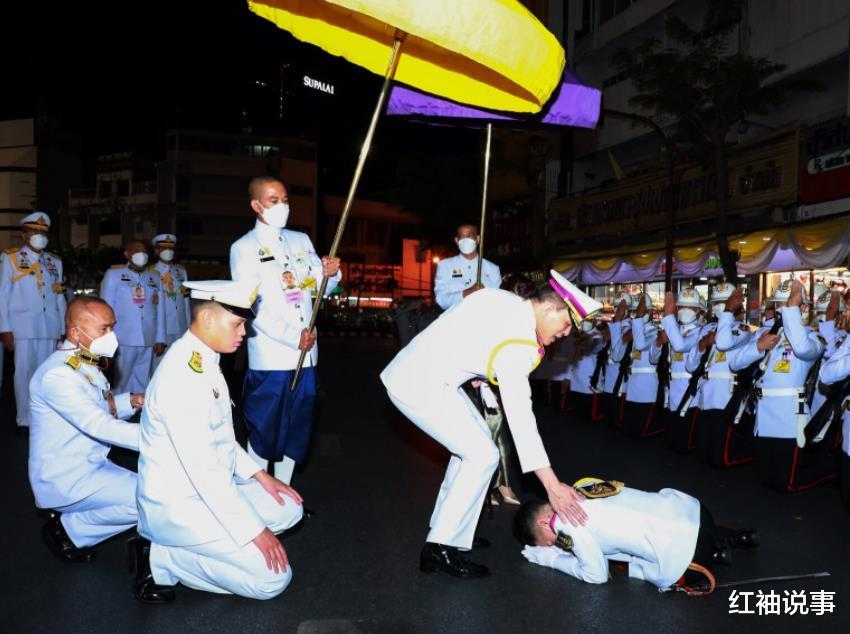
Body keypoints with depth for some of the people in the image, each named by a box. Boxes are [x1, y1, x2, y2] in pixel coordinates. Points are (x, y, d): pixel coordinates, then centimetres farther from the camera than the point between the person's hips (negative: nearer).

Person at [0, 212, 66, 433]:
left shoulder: (55, 262, 14)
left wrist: (63, 328, 9)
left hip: (50, 327, 3)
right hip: (23, 326, -3)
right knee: (24, 371, -1)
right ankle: (24, 420, 8)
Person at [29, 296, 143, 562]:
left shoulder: (85, 364, 8)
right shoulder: (57, 374, -22)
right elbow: (98, 425, -27)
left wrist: (129, 401, -3)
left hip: (92, 465, 9)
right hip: (66, 479, -9)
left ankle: (69, 513, 10)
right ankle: (70, 528, -2)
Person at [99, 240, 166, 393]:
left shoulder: (155, 278, 13)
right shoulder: (113, 275, 4)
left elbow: (159, 310, 12)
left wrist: (160, 339, 8)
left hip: (148, 342, 3)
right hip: (122, 341, -3)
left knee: (142, 384, 7)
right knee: (120, 382, 4)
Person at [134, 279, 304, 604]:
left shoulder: (205, 362, 5)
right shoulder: (182, 376, -26)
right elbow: (201, 468, -27)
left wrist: (259, 474, 7)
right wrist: (253, 530, -22)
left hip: (211, 489, 10)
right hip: (179, 504, -10)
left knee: (289, 508, 11)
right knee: (272, 577, -12)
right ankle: (160, 557, -3)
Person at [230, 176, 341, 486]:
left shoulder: (301, 240, 14)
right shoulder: (243, 248, -2)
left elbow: (319, 287, 13)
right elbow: (251, 307, -10)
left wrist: (330, 273, -10)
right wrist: (293, 337, -16)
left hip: (306, 353, 6)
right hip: (270, 356, -5)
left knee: (297, 427, 13)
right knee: (264, 430, 3)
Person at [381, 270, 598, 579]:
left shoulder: (504, 299, 3)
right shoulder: (517, 345, -21)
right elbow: (520, 417, -25)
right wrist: (553, 486, -23)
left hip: (417, 371, 10)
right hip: (419, 385, -10)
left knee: (473, 441, 17)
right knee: (482, 455, -8)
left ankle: (447, 528, 24)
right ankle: (440, 548, -1)